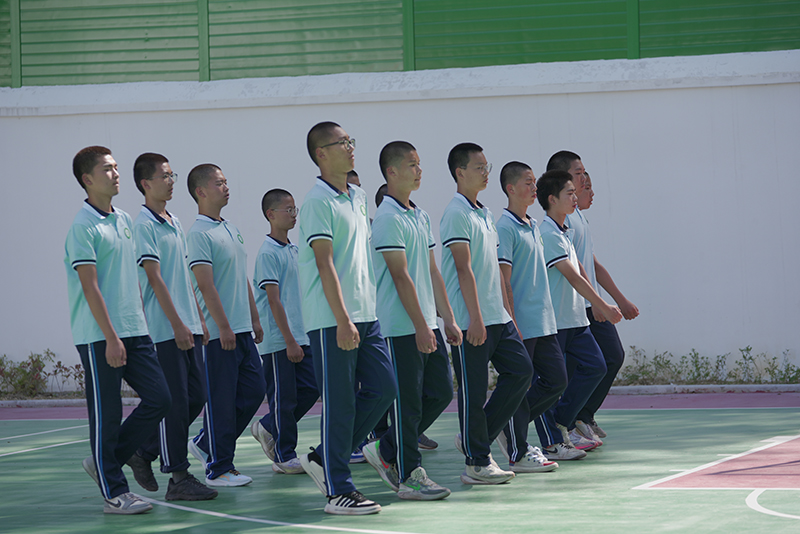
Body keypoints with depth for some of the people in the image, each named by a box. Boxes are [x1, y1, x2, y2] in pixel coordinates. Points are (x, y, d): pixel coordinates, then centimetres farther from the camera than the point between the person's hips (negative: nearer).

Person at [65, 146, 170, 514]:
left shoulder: (124, 220, 15)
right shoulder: (83, 227, -10)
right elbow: (90, 287, -15)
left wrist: (141, 321, 17)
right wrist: (110, 338, -18)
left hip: (134, 331, 8)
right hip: (98, 338, -8)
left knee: (158, 399, 4)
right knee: (106, 414, -2)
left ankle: (105, 462, 18)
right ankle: (114, 494, 7)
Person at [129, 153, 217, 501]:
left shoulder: (175, 223, 17)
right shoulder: (144, 225, -10)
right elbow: (154, 277, -15)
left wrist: (199, 318, 18)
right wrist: (177, 324, -18)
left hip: (187, 326, 9)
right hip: (165, 329, -9)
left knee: (196, 397, 8)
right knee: (174, 402, -6)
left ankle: (144, 452, 21)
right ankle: (178, 478, -1)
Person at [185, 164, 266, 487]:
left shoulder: (231, 229, 16)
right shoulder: (199, 234, -12)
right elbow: (206, 285, -18)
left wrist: (254, 319, 19)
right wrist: (223, 326, -20)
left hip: (242, 330, 9)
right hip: (218, 333, -9)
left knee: (254, 390, 9)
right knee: (221, 400, -4)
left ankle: (205, 445, 21)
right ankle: (218, 469, 4)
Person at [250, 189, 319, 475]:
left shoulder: (293, 249, 14)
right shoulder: (268, 253, -12)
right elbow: (273, 299, -16)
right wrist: (289, 341, -19)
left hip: (300, 337, 8)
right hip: (278, 341, -8)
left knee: (311, 388, 6)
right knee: (284, 397, -2)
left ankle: (268, 429, 22)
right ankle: (284, 457, 8)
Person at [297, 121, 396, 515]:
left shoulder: (358, 196, 15)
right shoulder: (318, 201, -11)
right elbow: (325, 263, -16)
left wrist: (361, 314, 19)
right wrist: (343, 320, -21)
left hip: (366, 315, 8)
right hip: (333, 321, -8)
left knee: (382, 388, 7)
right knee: (339, 403, -4)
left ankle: (323, 459, 19)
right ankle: (338, 491, 2)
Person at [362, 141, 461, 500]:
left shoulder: (420, 216, 16)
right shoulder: (388, 218, -12)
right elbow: (401, 276, -17)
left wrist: (447, 319, 15)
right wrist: (420, 326, -19)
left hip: (426, 324, 9)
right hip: (402, 328, -9)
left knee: (441, 392, 9)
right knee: (407, 402, -4)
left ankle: (386, 451, 20)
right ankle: (409, 478, 3)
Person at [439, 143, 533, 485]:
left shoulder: (485, 214, 17)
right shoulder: (457, 214, -11)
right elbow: (464, 268, -16)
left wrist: (508, 313, 20)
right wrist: (475, 318, -20)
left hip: (497, 317, 9)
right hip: (471, 321, -9)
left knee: (521, 370, 5)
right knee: (473, 390, -3)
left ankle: (477, 438, 15)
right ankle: (476, 463, 3)